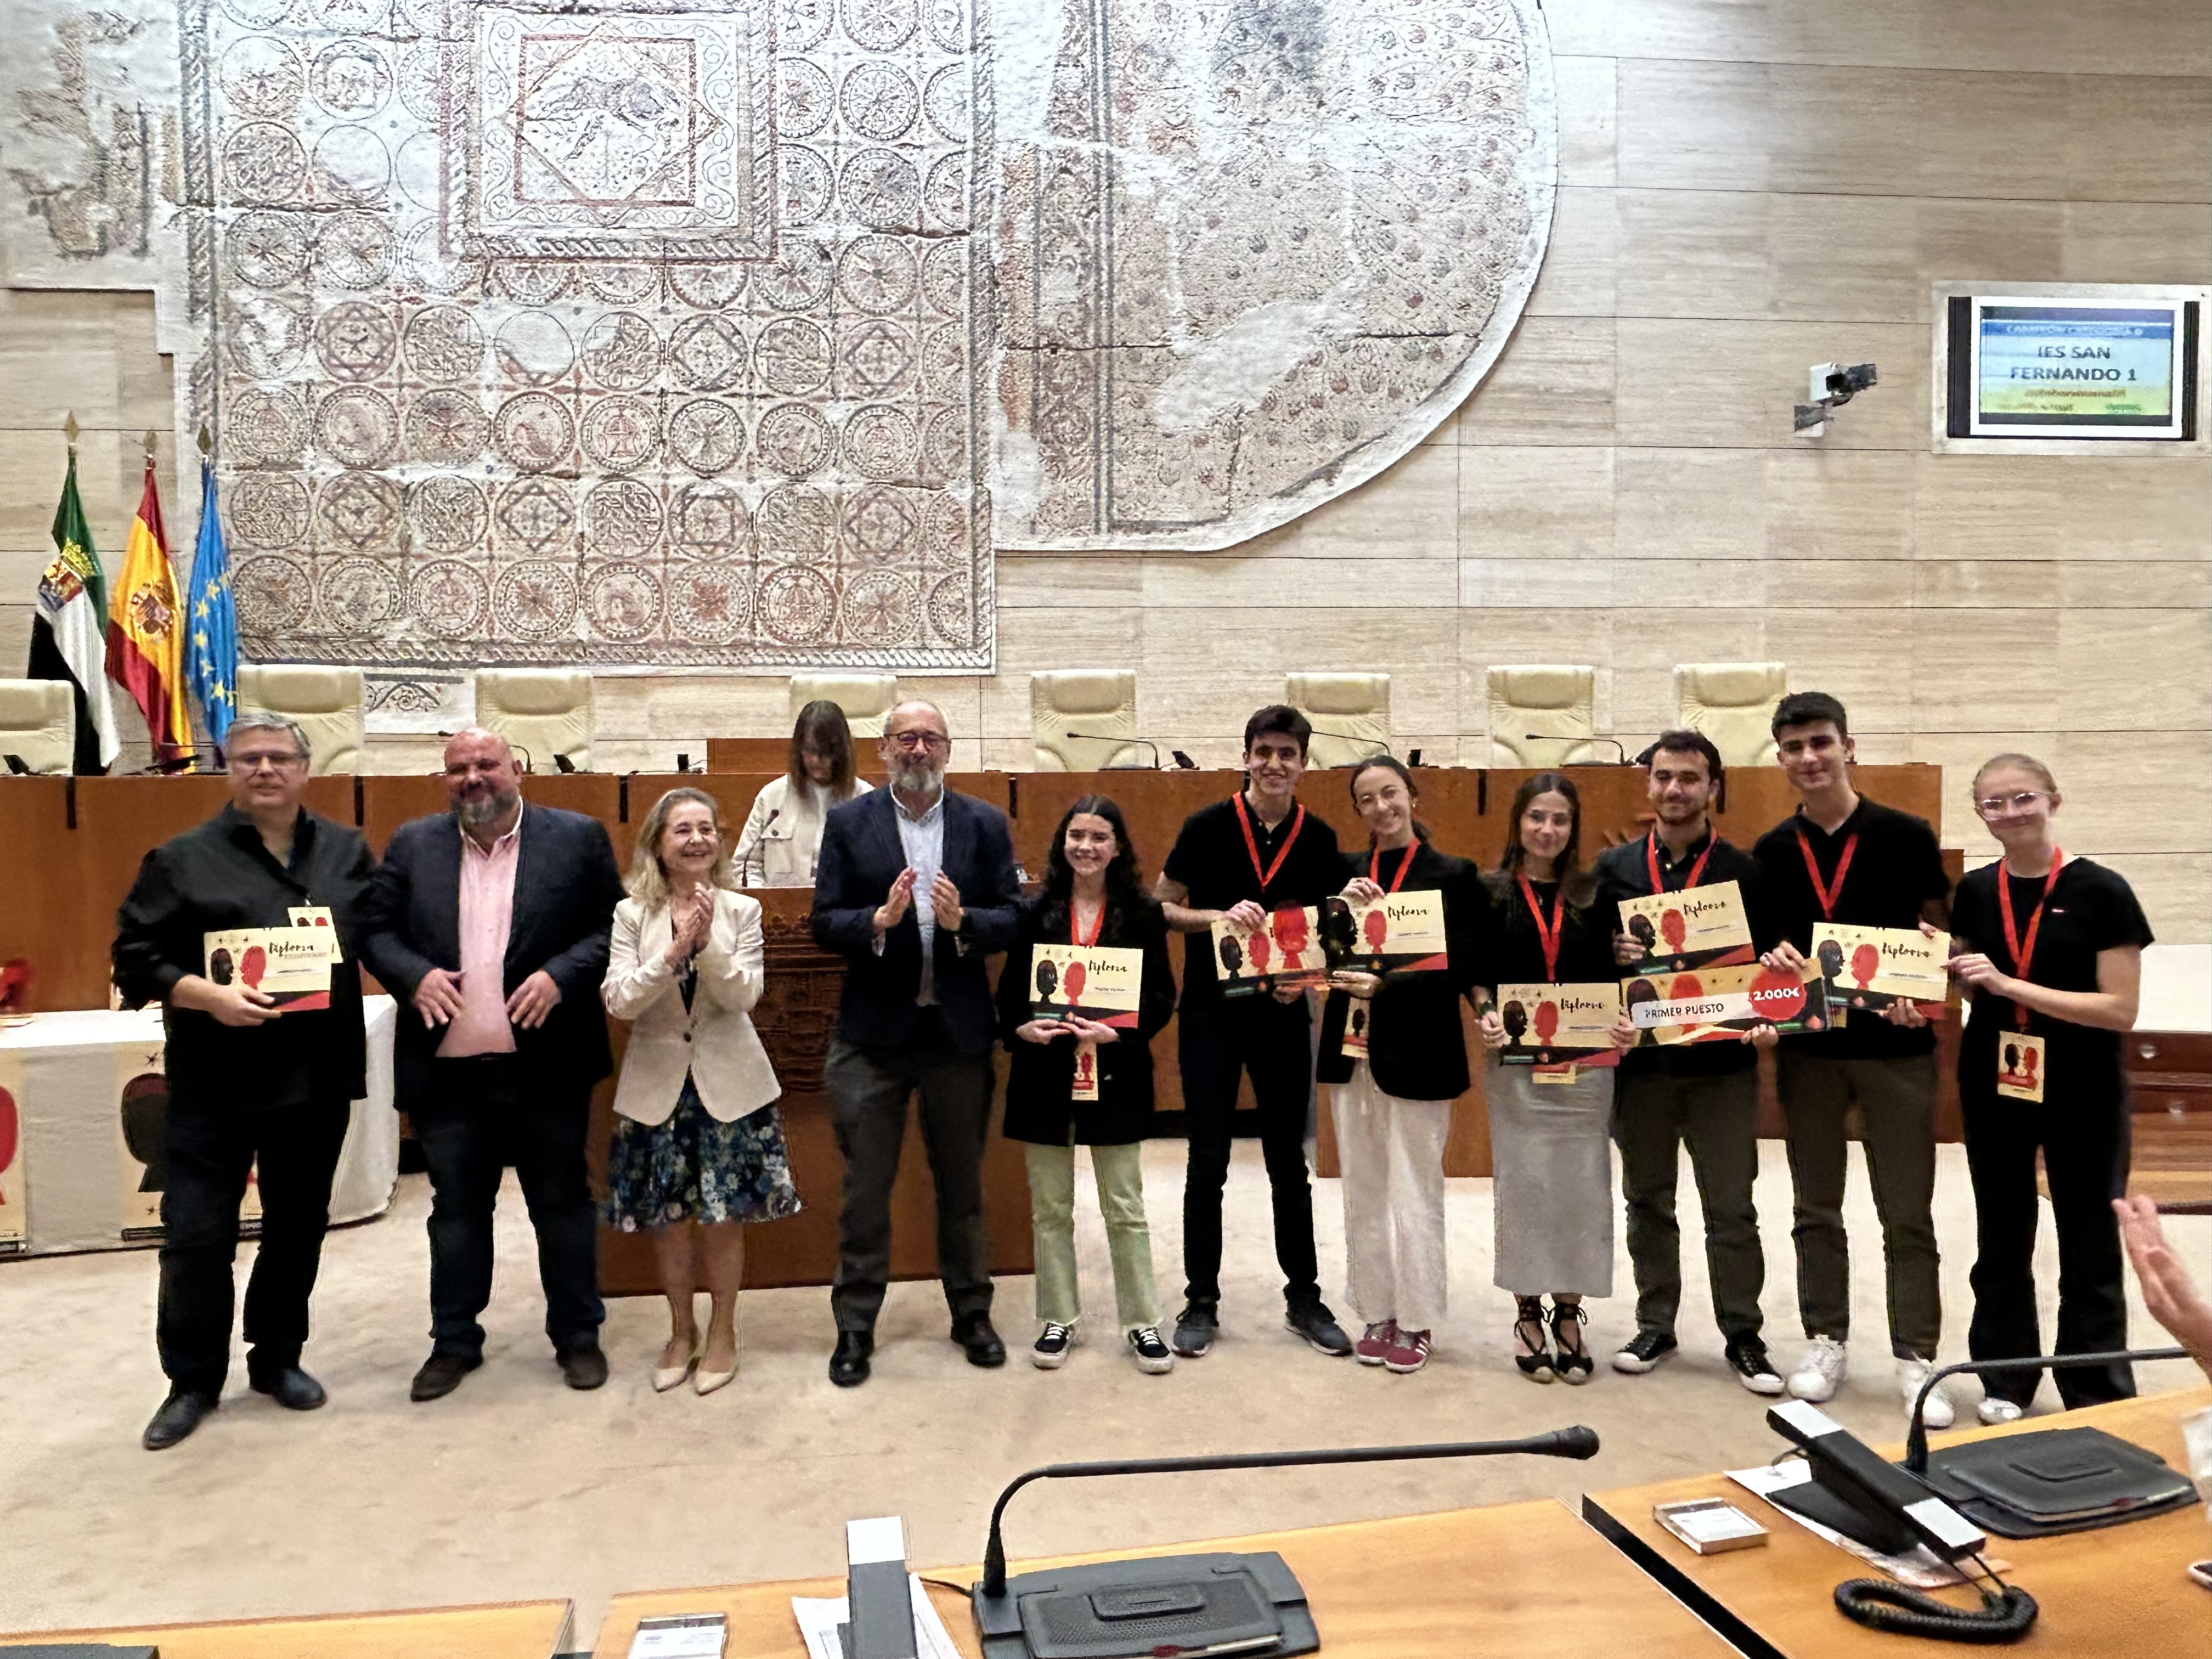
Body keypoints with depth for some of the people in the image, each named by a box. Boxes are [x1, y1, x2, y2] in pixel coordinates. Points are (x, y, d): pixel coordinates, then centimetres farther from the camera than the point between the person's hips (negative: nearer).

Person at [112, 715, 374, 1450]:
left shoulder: (347, 851, 8)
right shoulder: (183, 859, -1)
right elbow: (135, 956, -3)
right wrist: (207, 996, -18)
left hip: (318, 1078, 3)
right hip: (213, 1083, -2)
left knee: (297, 1230, 13)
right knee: (196, 1238, 1)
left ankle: (278, 1358, 32)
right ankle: (193, 1379, 21)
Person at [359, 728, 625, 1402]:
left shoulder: (577, 838, -2)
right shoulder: (412, 845, 6)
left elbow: (613, 927, -3)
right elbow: (376, 931, 7)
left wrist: (560, 975, -17)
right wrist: (414, 975, -11)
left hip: (547, 1067, -2)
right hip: (447, 1068, 2)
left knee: (563, 1202, 10)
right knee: (456, 1208, 14)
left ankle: (578, 1335, 25)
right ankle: (454, 1342, 28)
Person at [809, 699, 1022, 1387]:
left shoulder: (985, 824, 3)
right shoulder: (848, 823, 0)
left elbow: (1012, 920, -2)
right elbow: (825, 924, -4)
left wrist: (962, 921, -21)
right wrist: (880, 920, -23)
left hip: (959, 1030, 1)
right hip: (873, 1033, -1)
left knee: (962, 1184, 14)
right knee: (865, 1189, 7)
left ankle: (972, 1315, 30)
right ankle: (855, 1328, 21)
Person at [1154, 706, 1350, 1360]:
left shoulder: (1319, 839, 2)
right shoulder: (1207, 826, -7)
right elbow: (1159, 908, -4)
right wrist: (1220, 916, -21)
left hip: (1283, 1016, 2)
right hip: (1211, 1014, -2)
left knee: (1288, 1163, 12)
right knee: (1207, 1165, 5)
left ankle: (1304, 1297, 26)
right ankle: (1201, 1301, 18)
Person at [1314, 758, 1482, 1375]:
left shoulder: (1452, 875, -3)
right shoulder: (1346, 871, 8)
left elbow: (1461, 970, -8)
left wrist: (1386, 988, -19)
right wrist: (1344, 910, -14)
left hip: (1417, 1054, -4)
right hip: (1351, 1048, 4)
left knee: (1414, 1196, 3)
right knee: (1363, 1195, 12)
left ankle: (1417, 1322, 18)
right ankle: (1377, 1314, 26)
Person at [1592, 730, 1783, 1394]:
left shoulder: (1745, 870, 0)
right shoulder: (1614, 867, 5)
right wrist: (1615, 951, -14)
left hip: (1721, 1063, -2)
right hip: (1640, 1059, 2)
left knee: (1731, 1208, 5)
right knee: (1648, 1202, 13)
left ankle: (1743, 1337, 19)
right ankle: (1654, 1326, 26)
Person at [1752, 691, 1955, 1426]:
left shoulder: (1905, 836, -3)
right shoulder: (1772, 851, 6)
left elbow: (1940, 935, 1)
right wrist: (1774, 959, -10)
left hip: (1895, 1045, -3)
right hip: (1807, 1047, 3)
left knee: (1907, 1215, 3)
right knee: (1817, 1209, 12)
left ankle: (1916, 1359, 13)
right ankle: (1826, 1342, 24)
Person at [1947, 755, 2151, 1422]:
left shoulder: (2101, 891, -12)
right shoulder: (1975, 892, 1)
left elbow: (2121, 1009, -18)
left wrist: (2010, 985, -23)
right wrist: (1944, 966, -7)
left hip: (2083, 1094, -4)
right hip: (1993, 1085, 4)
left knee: (2090, 1247, 6)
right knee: (2001, 1236, 14)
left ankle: (2099, 1399, 20)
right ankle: (2005, 1378, 28)